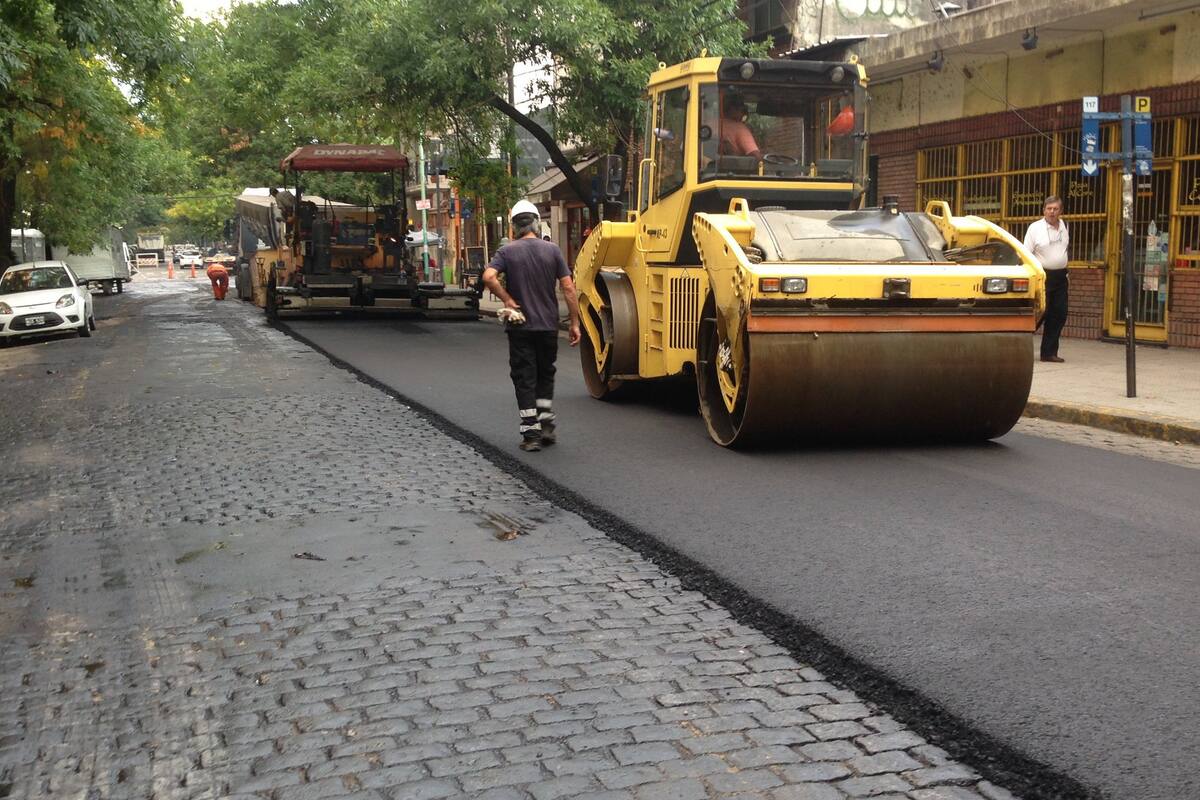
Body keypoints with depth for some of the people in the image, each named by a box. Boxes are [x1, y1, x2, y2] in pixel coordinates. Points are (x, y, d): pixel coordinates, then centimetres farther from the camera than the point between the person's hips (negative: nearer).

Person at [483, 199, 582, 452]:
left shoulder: (507, 251, -4)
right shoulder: (552, 250, 0)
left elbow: (489, 277, -21)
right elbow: (568, 288, -4)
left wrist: (507, 299, -8)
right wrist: (574, 322, 0)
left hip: (520, 327, -2)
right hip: (548, 325, 2)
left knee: (524, 379, 3)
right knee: (545, 376, 19)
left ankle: (531, 434, 1)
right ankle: (547, 425, 17)